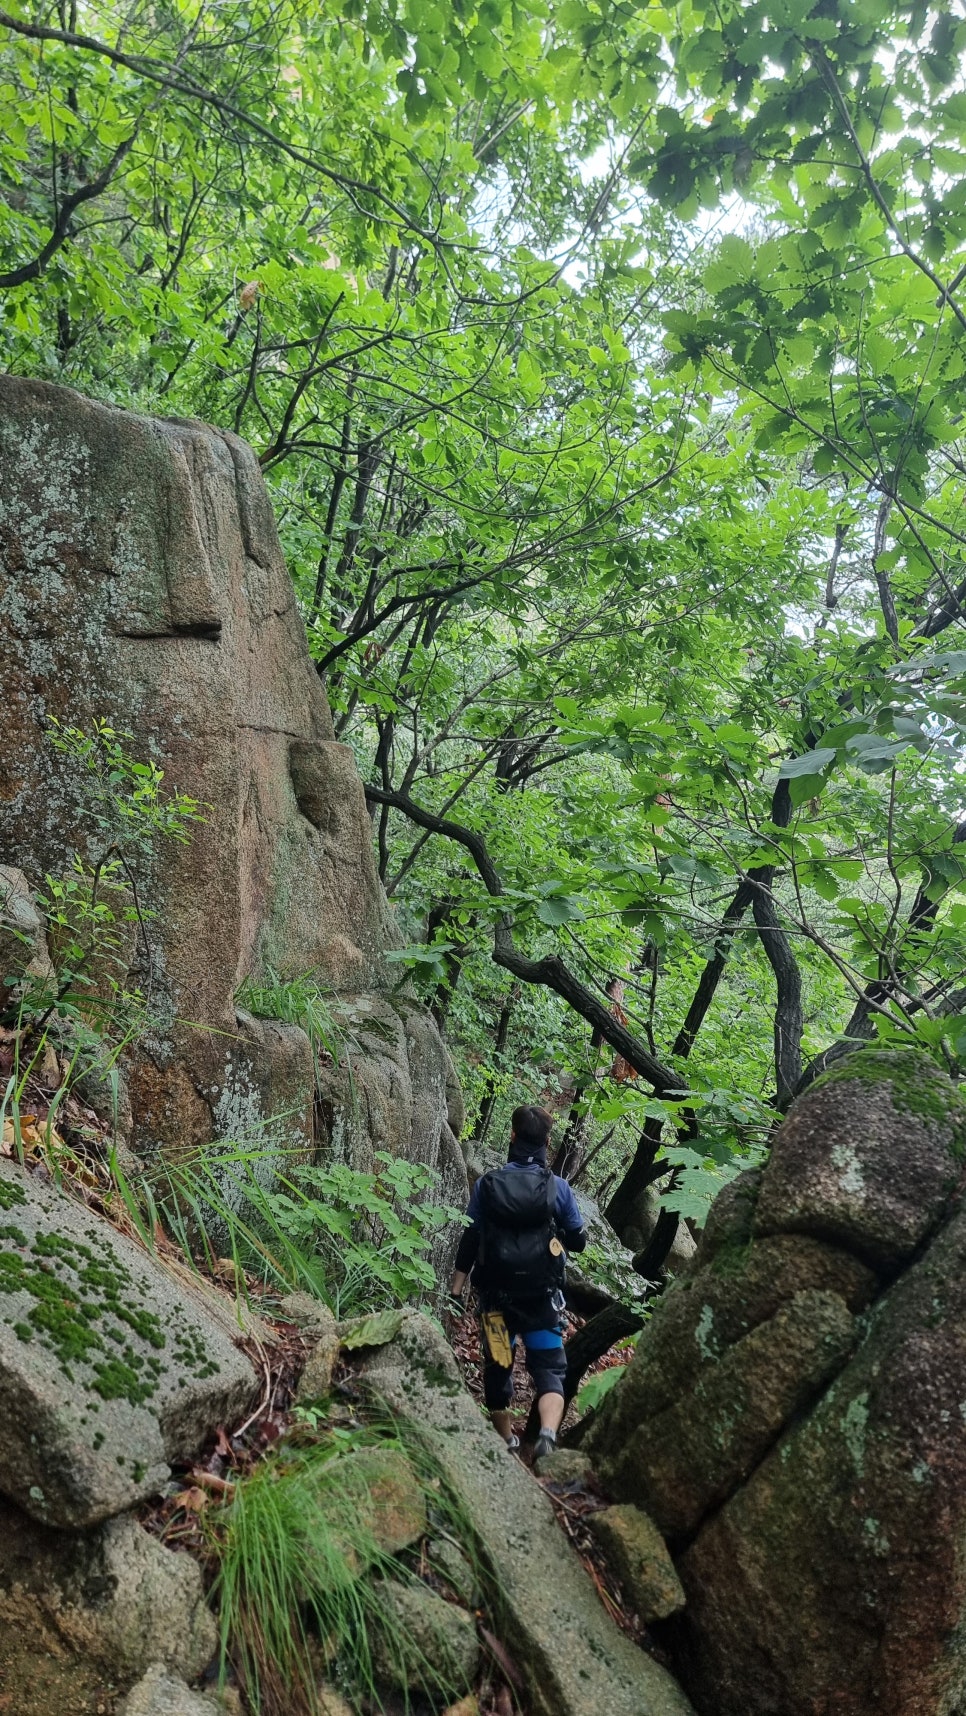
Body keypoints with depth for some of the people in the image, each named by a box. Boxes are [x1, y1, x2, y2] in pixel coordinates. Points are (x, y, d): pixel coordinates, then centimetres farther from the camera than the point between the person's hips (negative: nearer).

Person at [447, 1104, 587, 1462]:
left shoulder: (487, 1185, -6)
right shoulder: (558, 1187, -6)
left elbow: (469, 1241, -4)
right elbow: (578, 1241, 2)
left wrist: (456, 1291, 1)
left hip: (496, 1295, 1)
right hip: (542, 1296, -1)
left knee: (497, 1366, 17)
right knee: (549, 1368, 3)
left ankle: (506, 1441, 30)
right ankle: (548, 1433, -20)